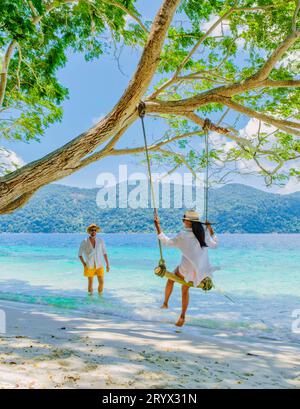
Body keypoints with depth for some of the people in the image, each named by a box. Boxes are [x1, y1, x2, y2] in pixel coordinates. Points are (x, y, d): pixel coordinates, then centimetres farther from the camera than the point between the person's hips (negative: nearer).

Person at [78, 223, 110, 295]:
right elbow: (80, 254, 0)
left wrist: (107, 264, 1)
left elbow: (104, 253, 3)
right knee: (90, 283, 5)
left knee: (101, 282, -3)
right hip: (90, 266, -1)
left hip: (99, 265, 1)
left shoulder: (100, 241, -4)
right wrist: (84, 264, -9)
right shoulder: (84, 242, -9)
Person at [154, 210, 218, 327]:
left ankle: (165, 303, 29)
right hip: (199, 270, 5)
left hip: (187, 268, -5)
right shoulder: (204, 233, 0)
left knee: (171, 279, 25)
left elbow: (167, 242, -7)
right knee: (185, 289, 23)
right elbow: (214, 244, 15)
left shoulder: (183, 235, -14)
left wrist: (158, 226, -5)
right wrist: (210, 228, 19)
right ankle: (182, 316, 28)